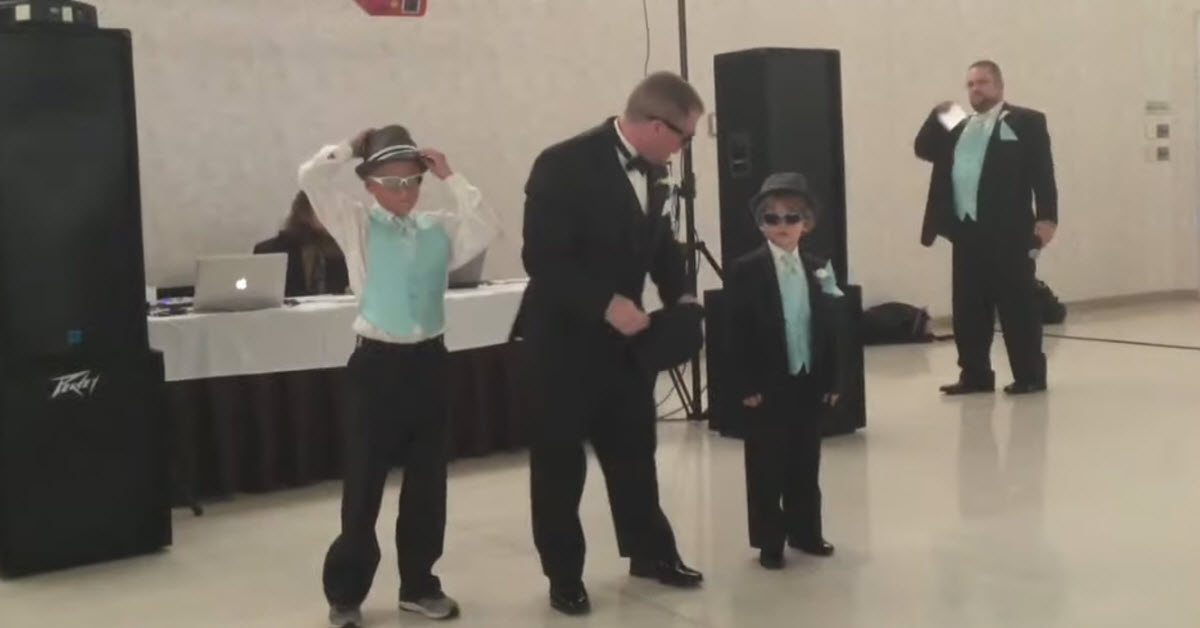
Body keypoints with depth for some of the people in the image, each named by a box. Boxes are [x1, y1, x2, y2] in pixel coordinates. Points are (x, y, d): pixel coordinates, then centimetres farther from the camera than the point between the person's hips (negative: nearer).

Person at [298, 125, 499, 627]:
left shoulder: (439, 228, 6)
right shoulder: (356, 225, -1)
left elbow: (487, 229, -11)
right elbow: (311, 177, -12)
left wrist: (451, 177, -5)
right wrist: (352, 148, 0)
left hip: (428, 360, 3)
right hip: (378, 362, -3)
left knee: (428, 481, 11)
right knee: (364, 485, 3)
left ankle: (419, 585, 26)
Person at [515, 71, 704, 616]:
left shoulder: (651, 171, 2)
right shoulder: (564, 165, -21)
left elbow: (658, 239, 15)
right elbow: (541, 258, -25)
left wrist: (676, 293, 0)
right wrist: (605, 303, -29)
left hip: (621, 334, 7)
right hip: (564, 338, -7)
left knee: (634, 448, 16)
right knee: (560, 461, 4)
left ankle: (651, 552, 31)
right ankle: (564, 574, 18)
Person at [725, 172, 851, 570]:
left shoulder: (819, 269, 6)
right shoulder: (745, 271, -9)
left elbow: (833, 327, 6)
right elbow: (738, 333, -11)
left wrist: (835, 379, 2)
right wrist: (746, 385, -14)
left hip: (809, 382, 5)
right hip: (767, 386, -4)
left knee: (806, 463, 15)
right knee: (767, 466, 5)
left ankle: (805, 532, 29)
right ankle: (769, 541, 15)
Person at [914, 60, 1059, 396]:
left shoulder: (1025, 122, 2)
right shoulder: (959, 129, 20)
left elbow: (1043, 172, -5)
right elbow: (924, 149, 17)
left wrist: (1047, 217, -15)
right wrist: (937, 116, 6)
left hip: (1008, 231, -6)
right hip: (966, 231, 6)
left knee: (1017, 305, -1)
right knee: (969, 307, 8)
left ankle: (1030, 376, 6)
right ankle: (975, 375, 16)